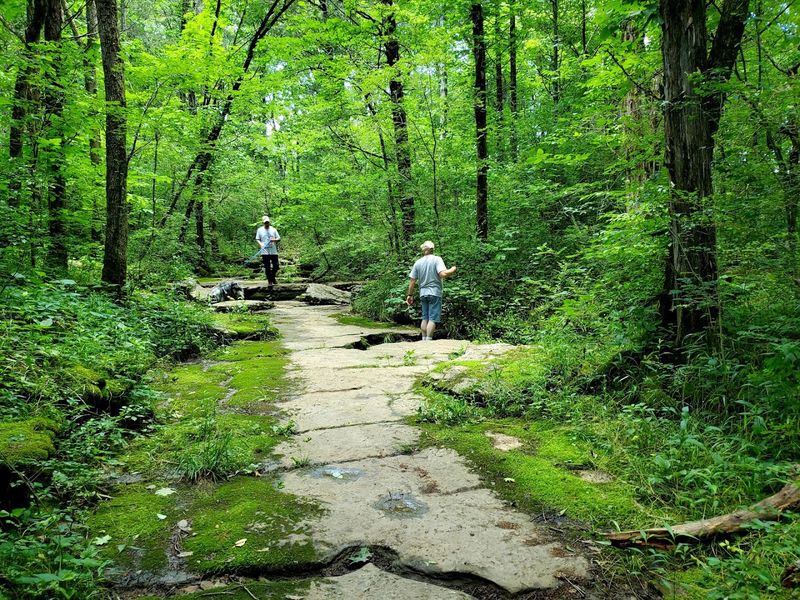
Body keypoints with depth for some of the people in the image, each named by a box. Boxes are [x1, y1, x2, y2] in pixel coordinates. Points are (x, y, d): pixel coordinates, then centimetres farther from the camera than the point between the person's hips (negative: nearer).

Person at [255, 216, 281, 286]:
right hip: (265, 252, -1)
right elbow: (257, 239, 6)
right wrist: (260, 244, -14)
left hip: (274, 251, 1)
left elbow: (278, 238, 9)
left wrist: (274, 240, -13)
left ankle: (272, 277, 28)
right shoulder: (260, 230, 5)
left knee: (276, 266, 0)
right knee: (267, 267, 1)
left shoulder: (273, 229, 7)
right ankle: (270, 281, 11)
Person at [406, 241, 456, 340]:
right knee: (433, 318, -2)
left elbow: (412, 280, 6)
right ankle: (428, 340, -6)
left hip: (423, 293, 5)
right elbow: (443, 274, -21)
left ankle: (424, 340, 15)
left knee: (425, 318, 13)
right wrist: (453, 269, -2)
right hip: (434, 293, -5)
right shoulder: (437, 259, -7)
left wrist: (410, 295, 14)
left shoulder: (418, 263, 6)